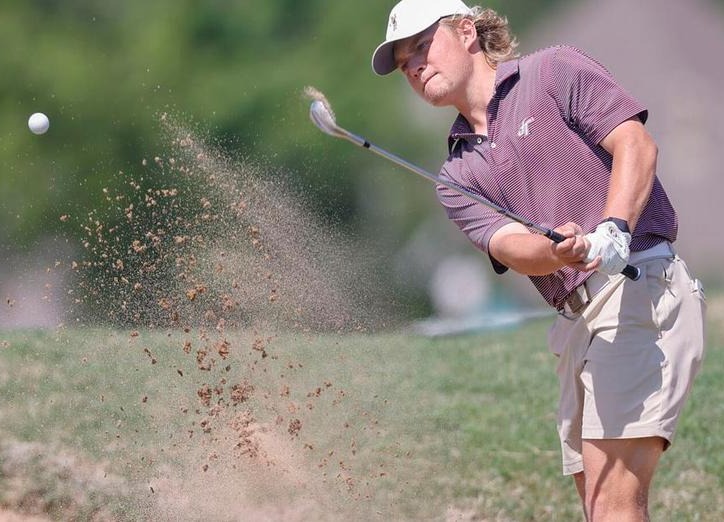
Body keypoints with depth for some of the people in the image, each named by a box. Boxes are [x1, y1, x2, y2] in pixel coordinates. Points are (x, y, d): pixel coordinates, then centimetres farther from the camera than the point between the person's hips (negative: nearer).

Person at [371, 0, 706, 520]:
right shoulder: (457, 177, 19)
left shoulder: (555, 71, 5)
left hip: (643, 287, -7)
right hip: (576, 322, 7)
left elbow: (636, 143, -7)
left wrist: (613, 228, -25)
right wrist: (558, 251, -23)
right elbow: (510, 245, 1)